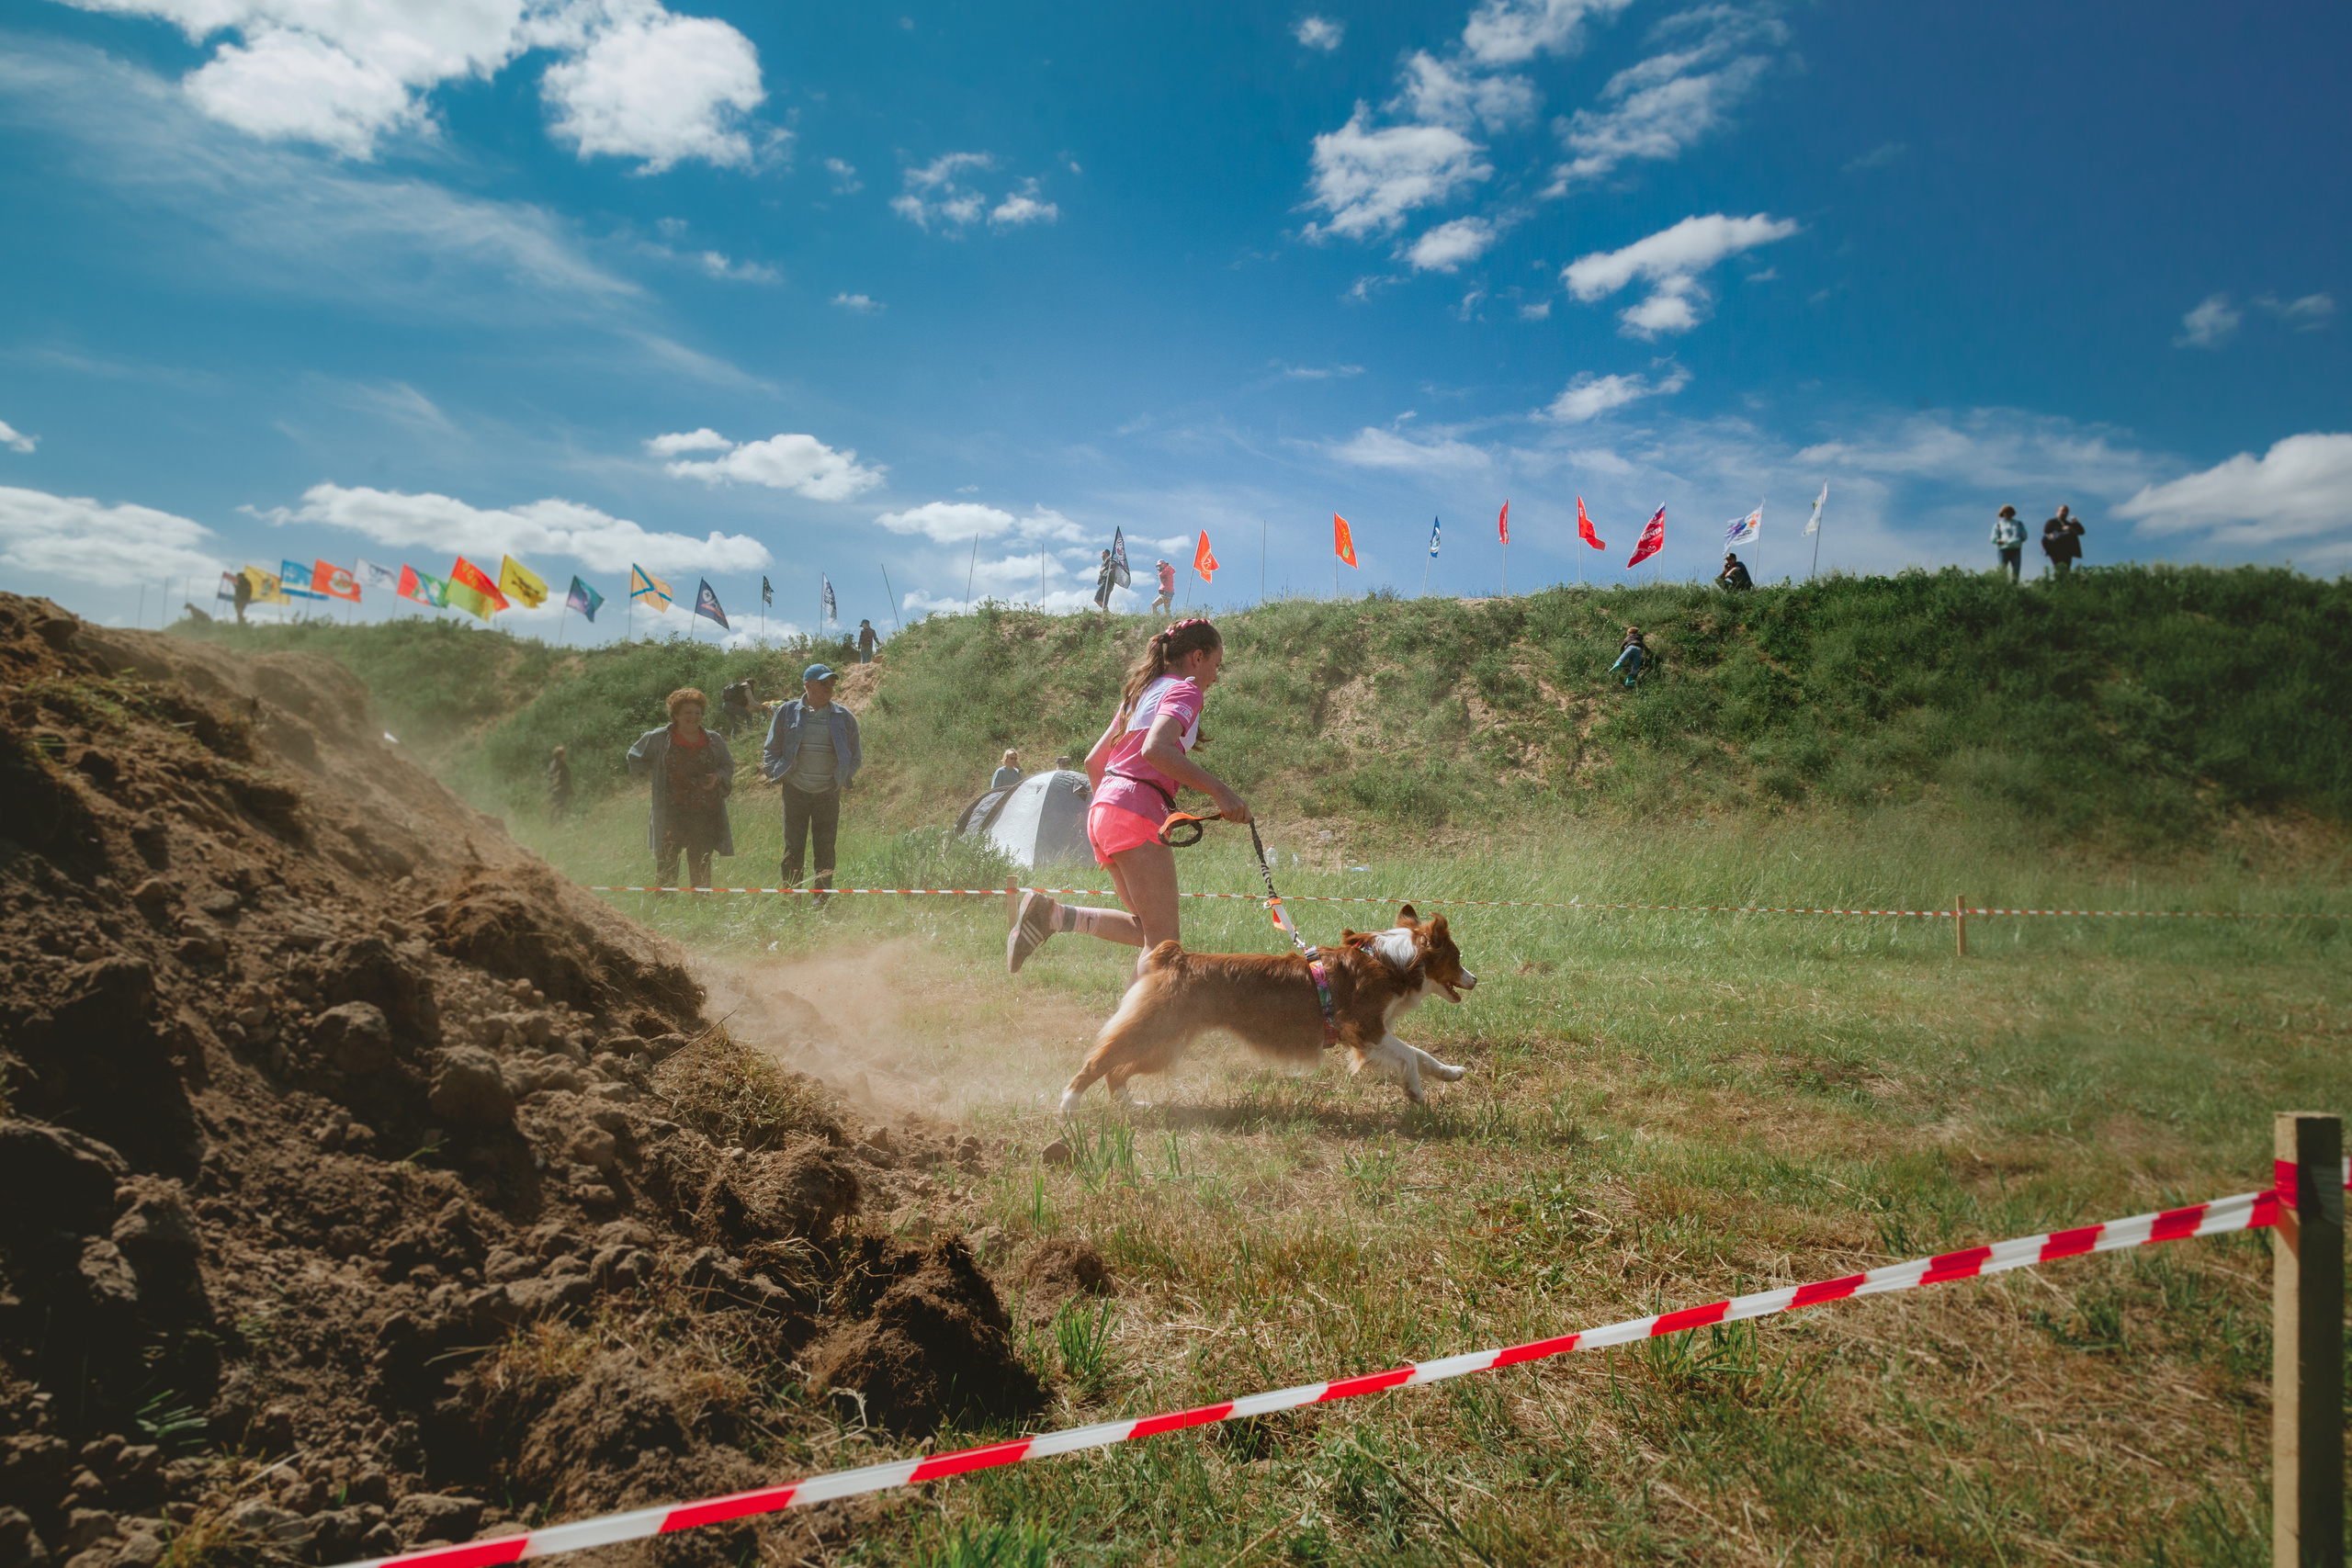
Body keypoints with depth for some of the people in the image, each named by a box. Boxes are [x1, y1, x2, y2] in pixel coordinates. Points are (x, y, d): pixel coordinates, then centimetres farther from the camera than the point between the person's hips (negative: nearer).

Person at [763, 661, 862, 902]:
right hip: (795, 790, -1)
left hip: (829, 793, 1)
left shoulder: (843, 717, 6)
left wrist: (844, 778, 6)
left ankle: (822, 901, 10)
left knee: (826, 849, 3)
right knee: (793, 848, 0)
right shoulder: (788, 712, 3)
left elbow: (855, 755, 15)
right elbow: (772, 748, 12)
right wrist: (777, 773, 1)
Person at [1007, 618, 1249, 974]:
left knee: (1145, 928, 13)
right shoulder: (1185, 689, -2)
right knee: (1162, 942, -8)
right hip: (1137, 812, -9)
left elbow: (1093, 761, 26)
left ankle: (1051, 915, -1)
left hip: (1103, 809, 9)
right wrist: (1218, 790, -25)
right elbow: (1154, 749, -22)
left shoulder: (1143, 692, 25)